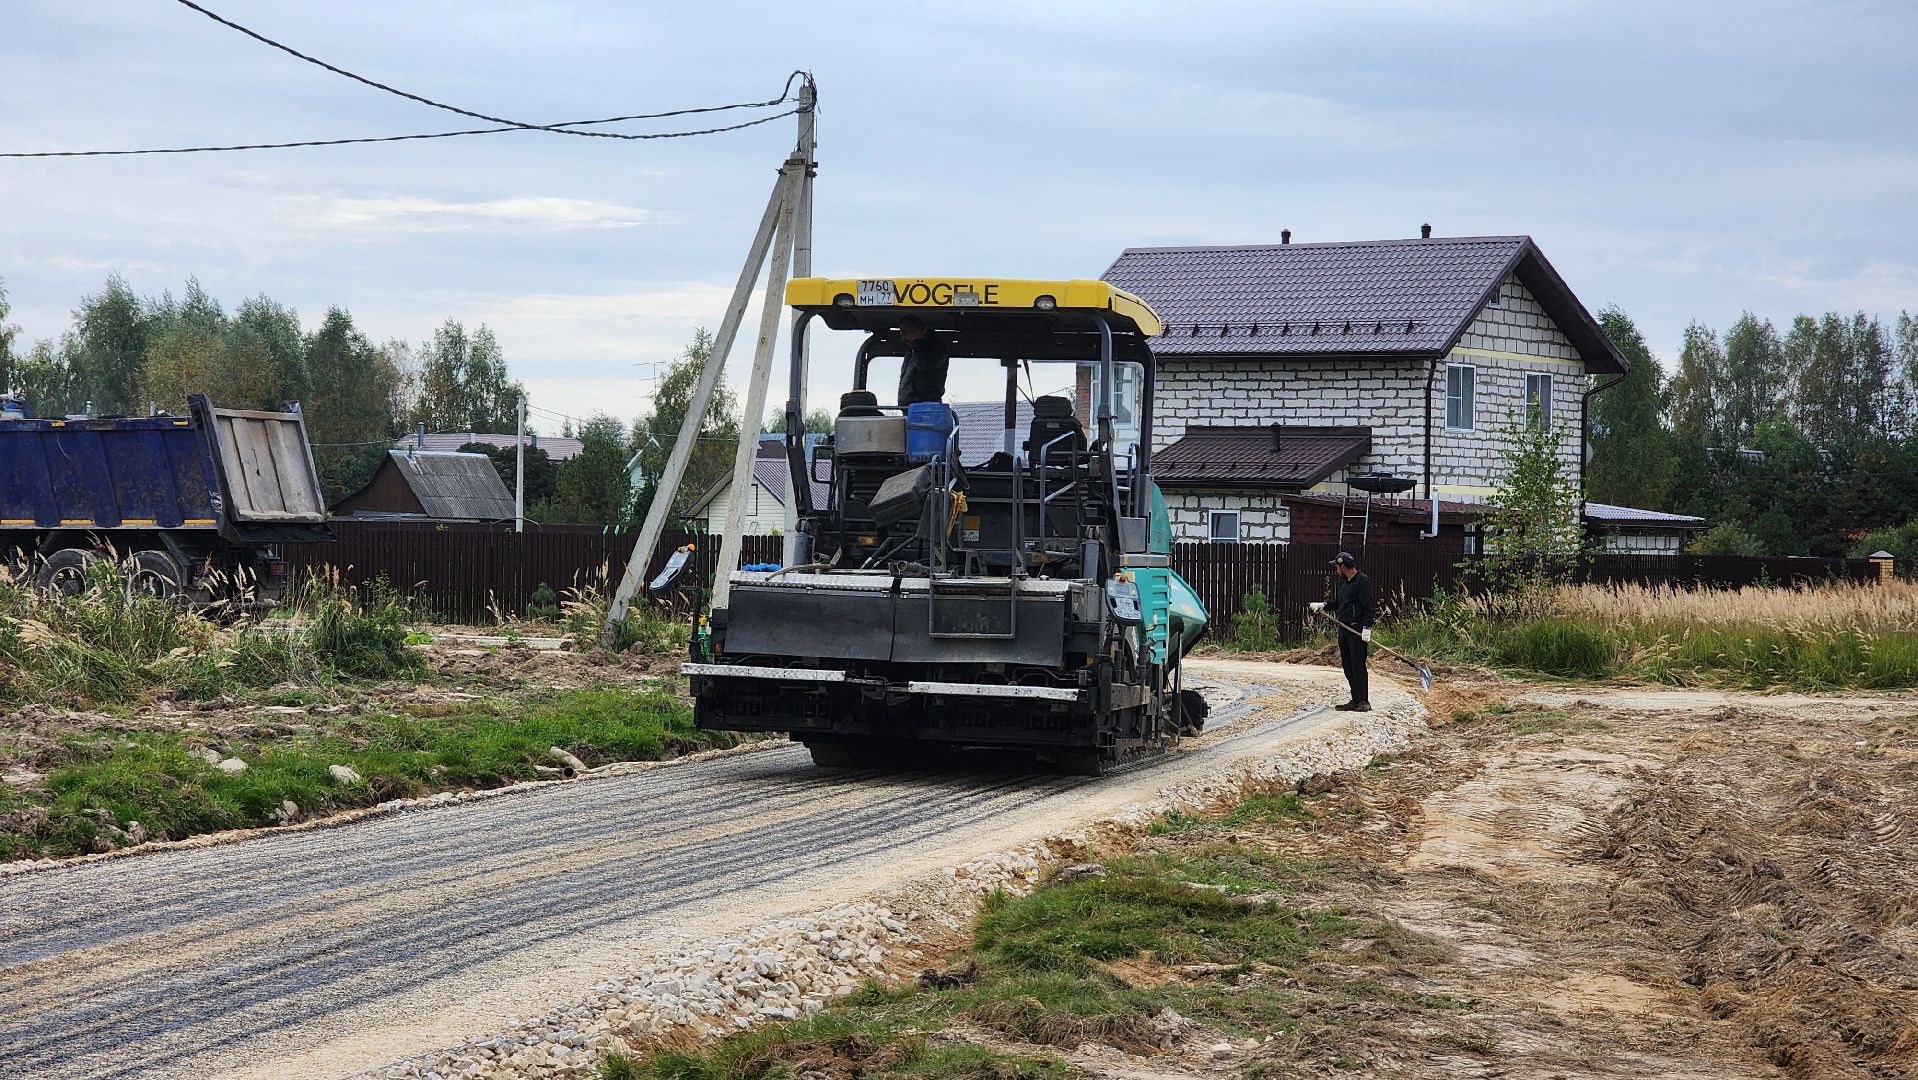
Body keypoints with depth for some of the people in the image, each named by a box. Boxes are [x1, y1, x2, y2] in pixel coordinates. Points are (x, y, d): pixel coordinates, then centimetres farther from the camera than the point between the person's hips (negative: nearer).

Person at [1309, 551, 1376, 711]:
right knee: (1347, 666, 9)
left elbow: (1370, 606, -14)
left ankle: (1364, 701, -7)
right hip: (1343, 629, 9)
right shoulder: (1342, 583, 18)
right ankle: (1355, 700, 14)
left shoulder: (1363, 581, -9)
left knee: (1358, 665, -10)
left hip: (1358, 630, -9)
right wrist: (1323, 606, 11)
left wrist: (1367, 627, -20)